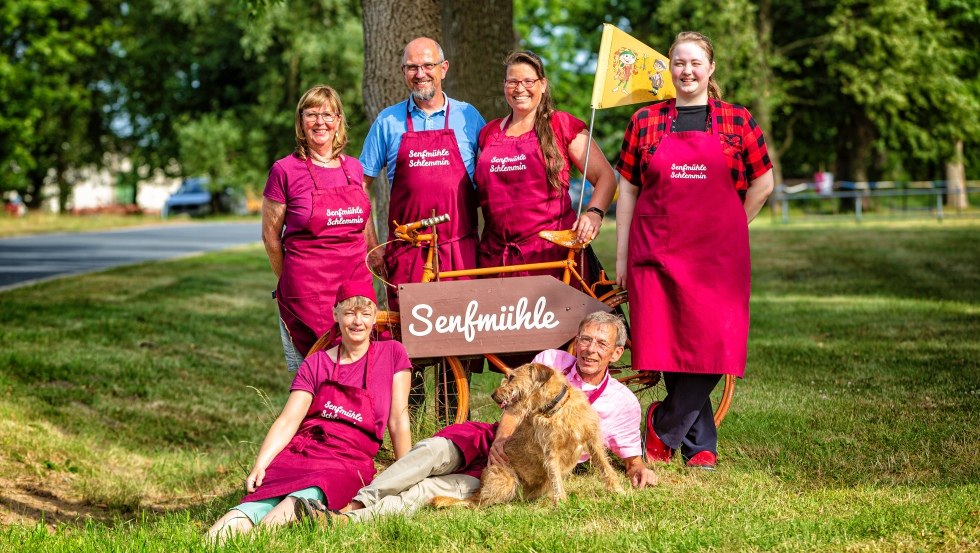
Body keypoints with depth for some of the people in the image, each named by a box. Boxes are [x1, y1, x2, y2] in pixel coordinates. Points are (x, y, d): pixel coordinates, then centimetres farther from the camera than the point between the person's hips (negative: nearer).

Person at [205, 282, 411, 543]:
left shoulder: (391, 353, 12)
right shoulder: (316, 364, 15)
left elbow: (398, 420, 8)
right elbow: (288, 420, 4)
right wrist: (259, 466, -11)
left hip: (349, 462, -2)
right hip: (301, 451, 2)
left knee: (317, 488, -37)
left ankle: (292, 505, -55)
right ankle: (239, 518, -49)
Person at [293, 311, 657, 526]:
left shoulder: (622, 403, 4)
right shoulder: (551, 361, 7)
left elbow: (631, 455, 15)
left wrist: (638, 469, -9)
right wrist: (502, 438, -22)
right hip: (494, 442, 3)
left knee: (431, 489, -28)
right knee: (433, 451, -32)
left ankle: (349, 521, -45)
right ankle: (355, 505, -41)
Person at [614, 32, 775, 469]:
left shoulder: (737, 121, 5)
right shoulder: (645, 121, 7)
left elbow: (763, 184, 11)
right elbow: (627, 189, 9)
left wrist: (727, 232, 10)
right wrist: (621, 256, 6)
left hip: (717, 255, 0)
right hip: (656, 253, 1)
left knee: (711, 347, -8)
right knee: (670, 346, -3)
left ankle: (663, 426, 11)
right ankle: (700, 445, 12)